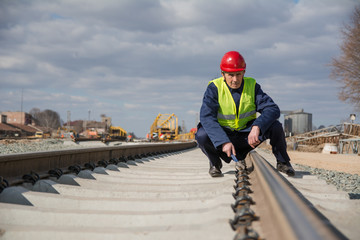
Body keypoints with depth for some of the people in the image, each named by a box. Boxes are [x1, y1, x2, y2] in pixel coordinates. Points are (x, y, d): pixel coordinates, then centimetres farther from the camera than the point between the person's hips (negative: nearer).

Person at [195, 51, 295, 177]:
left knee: (275, 126, -21)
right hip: (223, 135, -2)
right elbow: (206, 117, -25)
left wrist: (257, 127, -36)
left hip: (247, 135, 2)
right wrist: (224, 142, -39)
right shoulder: (214, 88, -13)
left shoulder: (252, 86, -6)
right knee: (202, 135, -33)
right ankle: (215, 163, 1)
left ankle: (282, 162, 7)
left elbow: (272, 109, -15)